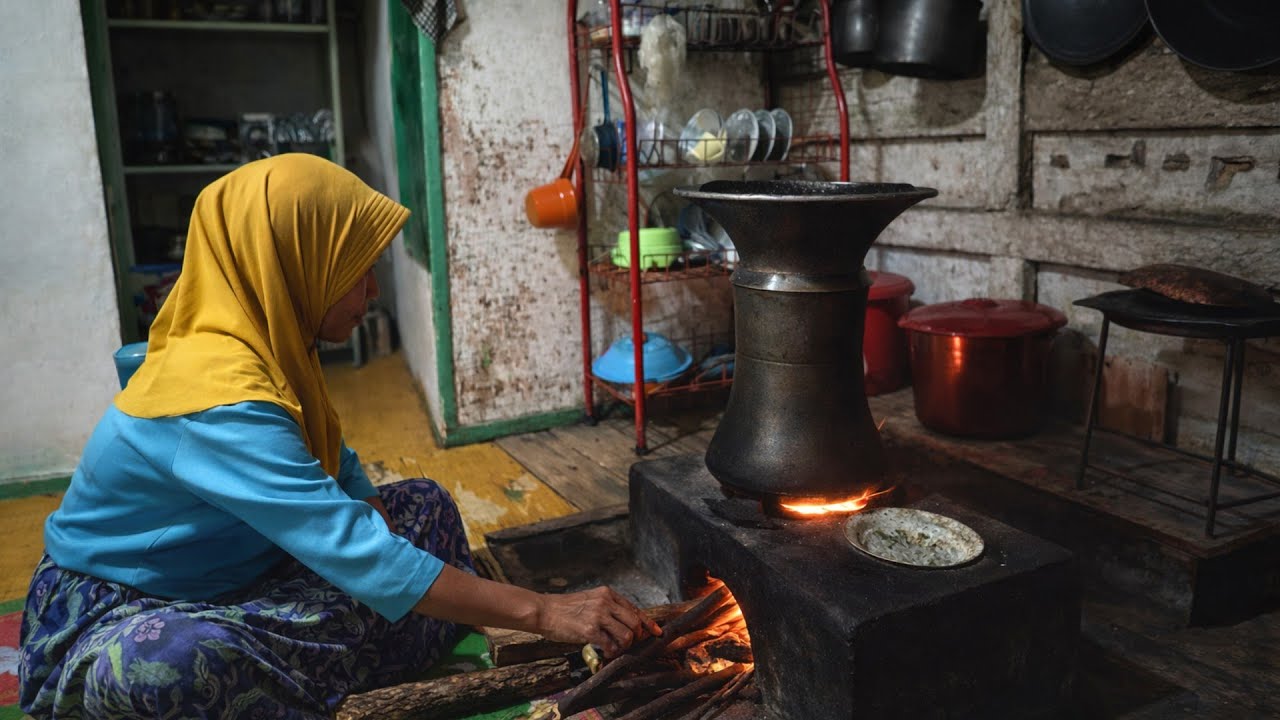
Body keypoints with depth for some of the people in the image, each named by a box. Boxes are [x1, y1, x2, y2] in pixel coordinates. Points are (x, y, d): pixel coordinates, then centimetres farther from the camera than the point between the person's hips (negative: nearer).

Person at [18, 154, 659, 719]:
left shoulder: (267, 344, -5)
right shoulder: (220, 400, -34)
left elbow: (339, 471, 5)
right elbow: (361, 558, -38)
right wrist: (543, 612, -36)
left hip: (229, 563, 9)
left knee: (426, 505, 4)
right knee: (172, 665, -43)